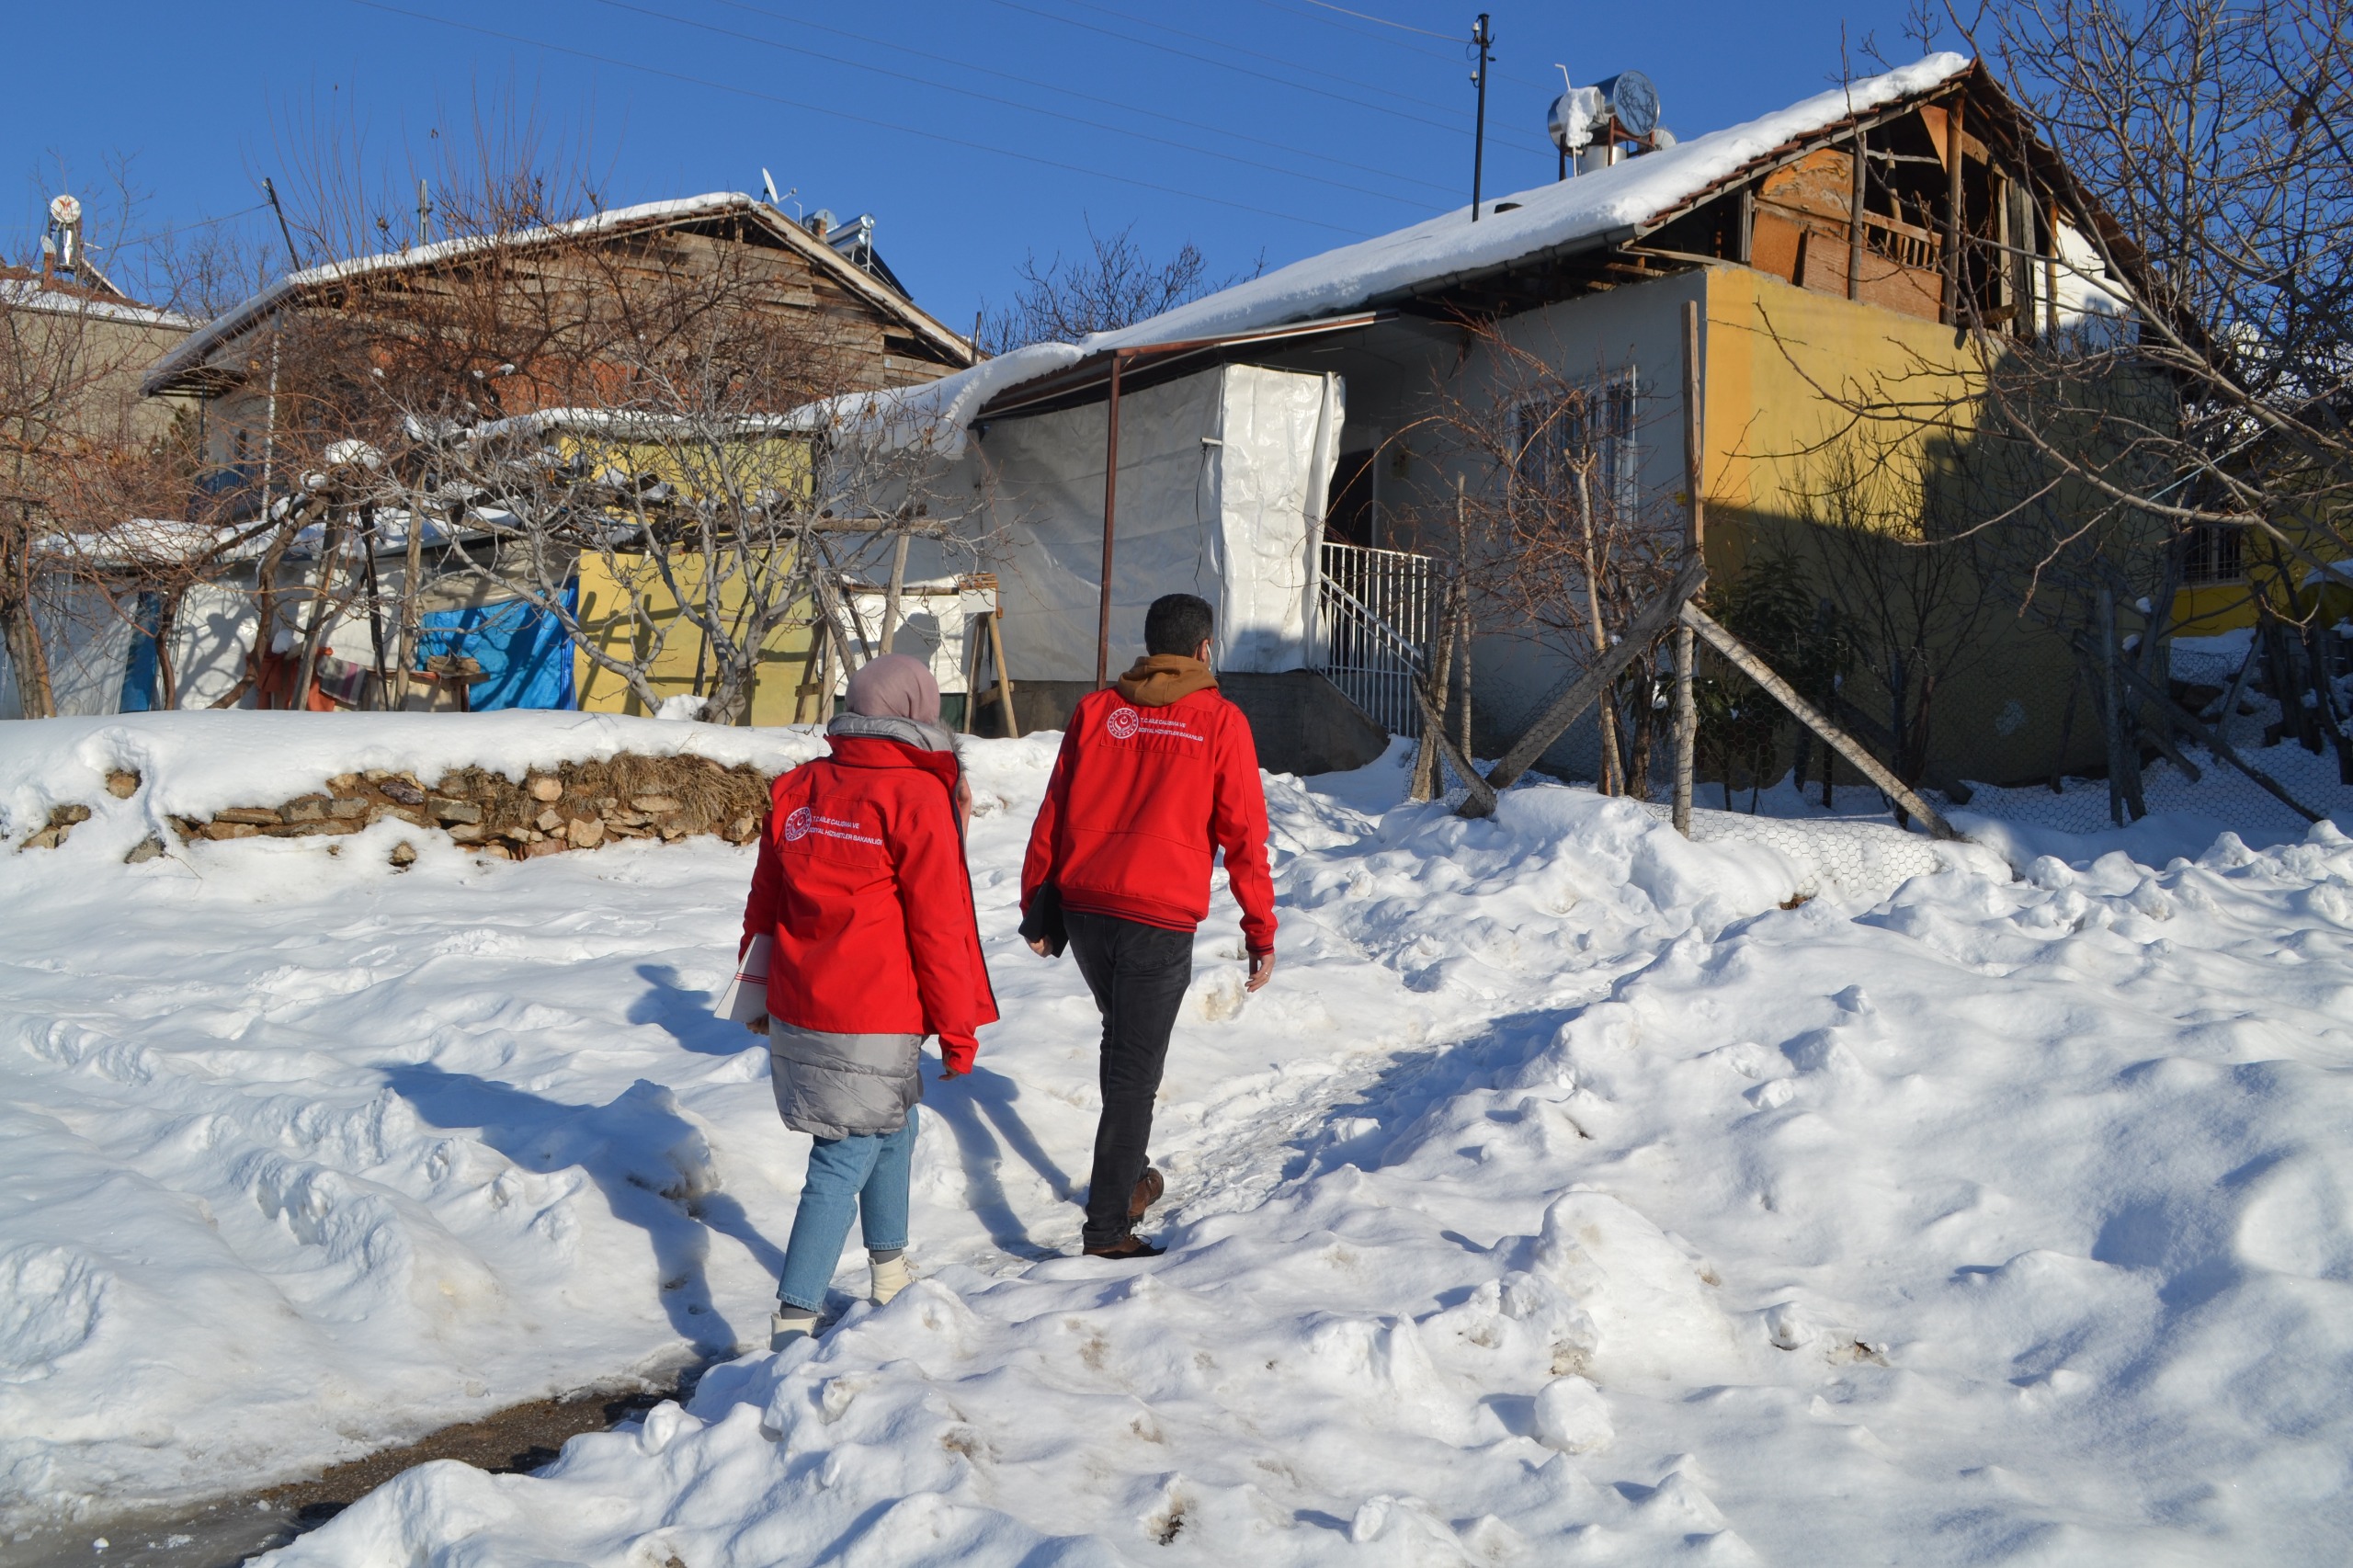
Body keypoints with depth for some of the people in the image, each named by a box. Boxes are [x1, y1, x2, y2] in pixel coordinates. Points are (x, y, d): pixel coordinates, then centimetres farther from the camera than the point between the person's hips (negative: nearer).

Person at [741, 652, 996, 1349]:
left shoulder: (797, 789, 7)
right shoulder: (916, 798, -12)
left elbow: (764, 904, 14)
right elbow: (936, 927, -11)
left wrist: (761, 995, 26)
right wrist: (958, 1029, -2)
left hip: (796, 1011, 7)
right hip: (872, 1024, -7)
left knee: (892, 1129, 24)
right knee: (845, 1161, 1)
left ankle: (889, 1271, 36)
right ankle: (794, 1318, 0)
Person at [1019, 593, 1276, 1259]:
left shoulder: (1096, 709, 8)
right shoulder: (1220, 722, -2)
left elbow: (1052, 814, 9)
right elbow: (1243, 835, -3)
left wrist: (1038, 908, 16)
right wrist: (1261, 931, 5)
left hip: (1082, 905, 5)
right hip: (1160, 917, -4)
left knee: (1124, 1040, 26)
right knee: (1134, 1070, 2)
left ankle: (1130, 1177, 37)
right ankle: (1108, 1227, 4)